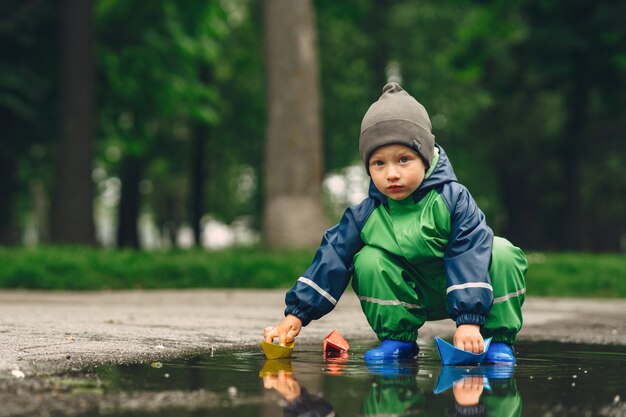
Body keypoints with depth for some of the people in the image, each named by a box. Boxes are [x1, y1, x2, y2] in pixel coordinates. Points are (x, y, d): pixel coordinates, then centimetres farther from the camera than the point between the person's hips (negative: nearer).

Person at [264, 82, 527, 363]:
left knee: (502, 253, -28)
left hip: (459, 290, -2)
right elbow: (332, 259, -10)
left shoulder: (452, 199, -22)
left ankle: (499, 338, -12)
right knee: (368, 260, -22)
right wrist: (296, 314, -16)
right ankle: (399, 339, -8)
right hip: (411, 296, 2)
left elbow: (470, 258, -28)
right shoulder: (366, 214, -13)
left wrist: (469, 321, -37)